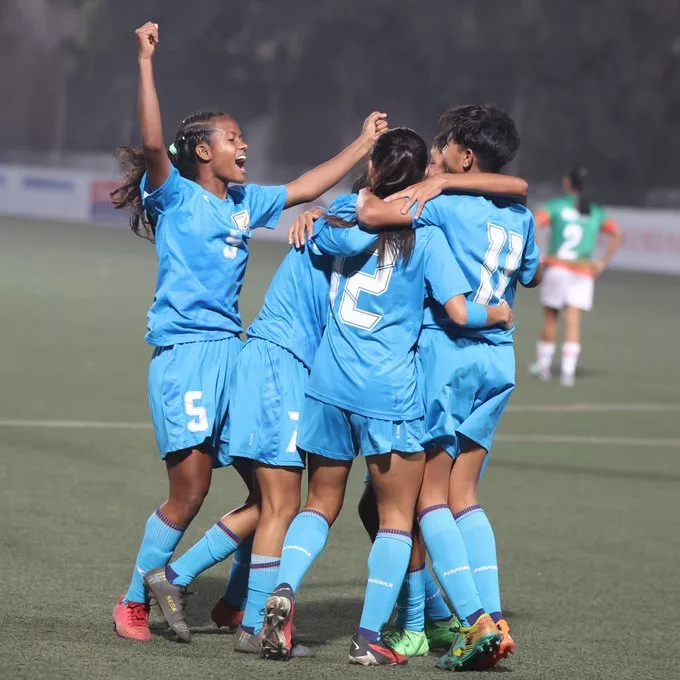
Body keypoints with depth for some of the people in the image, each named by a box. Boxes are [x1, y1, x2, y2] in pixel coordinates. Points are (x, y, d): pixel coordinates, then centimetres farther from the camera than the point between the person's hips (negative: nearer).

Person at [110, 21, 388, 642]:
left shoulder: (245, 203, 18)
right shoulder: (176, 195, -2)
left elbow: (307, 188, 29)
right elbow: (153, 145, -19)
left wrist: (365, 142, 32)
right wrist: (146, 62, -25)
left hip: (234, 353, 7)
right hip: (185, 352, -7)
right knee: (189, 493, -9)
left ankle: (174, 577, 13)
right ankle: (134, 601, 9)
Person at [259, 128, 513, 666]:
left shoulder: (342, 215, 4)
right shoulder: (425, 236, -6)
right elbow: (459, 312, -8)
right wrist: (497, 313, 10)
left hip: (329, 381, 4)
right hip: (390, 392, -4)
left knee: (321, 504, 17)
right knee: (396, 517, 8)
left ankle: (284, 589, -8)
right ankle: (369, 638, 1)